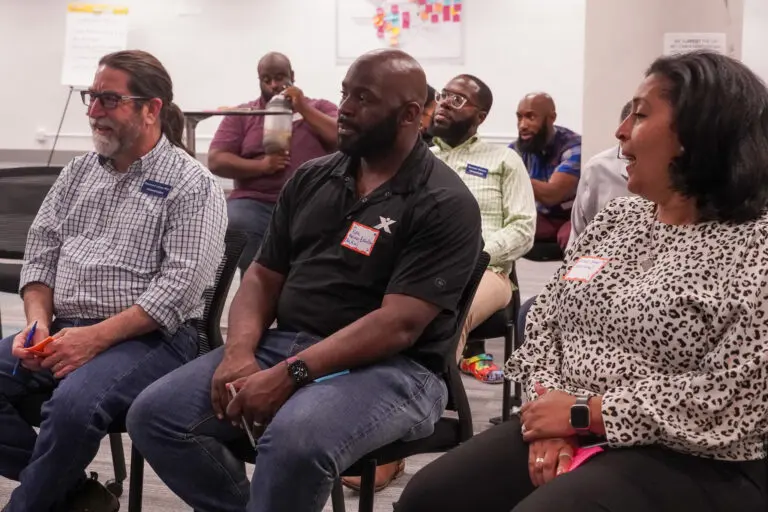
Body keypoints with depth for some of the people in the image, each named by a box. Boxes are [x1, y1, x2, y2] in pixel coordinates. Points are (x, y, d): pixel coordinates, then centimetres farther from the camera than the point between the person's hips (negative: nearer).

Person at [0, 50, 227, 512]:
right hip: (62, 330, 7)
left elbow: (181, 285, -14)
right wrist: (39, 320, -5)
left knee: (74, 403, -34)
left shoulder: (192, 183, -5)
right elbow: (41, 250, 15)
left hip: (149, 337, -7)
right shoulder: (80, 170, 16)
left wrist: (95, 337, -20)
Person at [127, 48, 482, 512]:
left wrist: (289, 375, -25)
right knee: (154, 415, -10)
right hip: (283, 345, 7)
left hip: (389, 368, -6)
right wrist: (239, 352, -9)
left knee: (295, 438, -36)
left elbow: (398, 324, -18)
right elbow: (264, 277, 12)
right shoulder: (311, 179, 12)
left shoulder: (444, 204, -9)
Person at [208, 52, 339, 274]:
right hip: (255, 204, 1)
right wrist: (261, 166, -8)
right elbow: (215, 160, 7)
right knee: (234, 226, -31)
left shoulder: (320, 108, 16)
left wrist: (303, 108, -4)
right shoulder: (241, 115, 17)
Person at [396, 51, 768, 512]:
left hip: (693, 463, -7)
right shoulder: (617, 217, 11)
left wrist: (582, 414, -16)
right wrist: (550, 419, -9)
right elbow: (548, 320, 10)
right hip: (573, 435, 7)